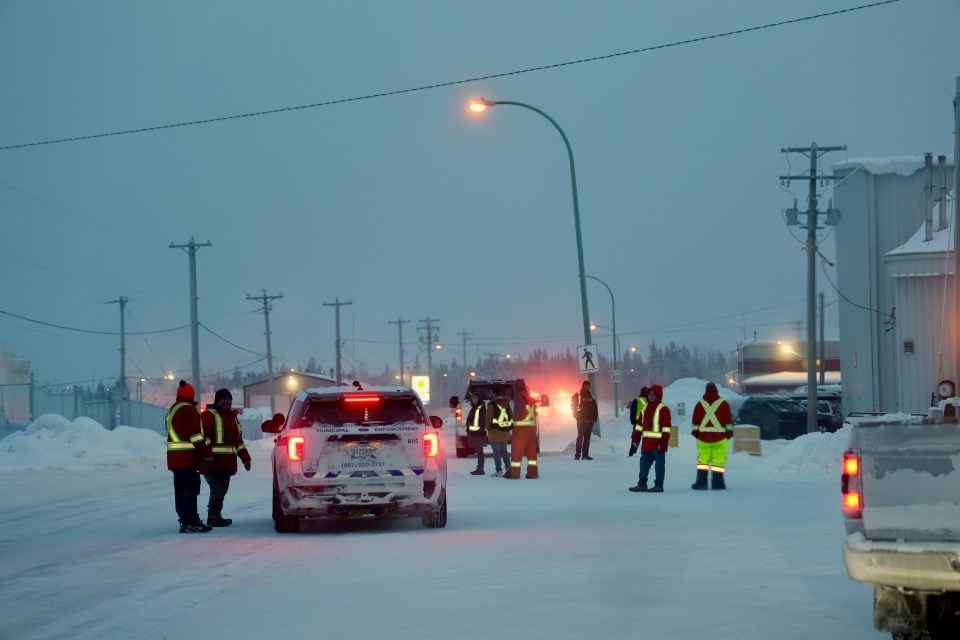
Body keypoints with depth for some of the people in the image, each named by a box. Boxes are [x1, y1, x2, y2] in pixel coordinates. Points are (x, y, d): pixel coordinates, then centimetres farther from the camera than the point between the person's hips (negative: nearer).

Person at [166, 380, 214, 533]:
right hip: (187, 457, -9)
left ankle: (184, 522, 11)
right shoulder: (188, 409, -9)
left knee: (180, 490, 9)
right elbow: (196, 435, -15)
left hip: (174, 457, 9)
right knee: (191, 490, -9)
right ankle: (192, 522, -12)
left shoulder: (171, 410, 20)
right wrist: (206, 454, -13)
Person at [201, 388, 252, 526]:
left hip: (227, 463, 9)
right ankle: (213, 517, -12)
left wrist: (245, 458, 27)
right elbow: (203, 436, -14)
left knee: (222, 490, 10)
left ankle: (216, 516, 16)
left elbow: (238, 440, 32)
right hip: (214, 462, -9)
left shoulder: (232, 417, 26)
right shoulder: (209, 415, -2)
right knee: (218, 489, -15)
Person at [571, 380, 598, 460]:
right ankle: (577, 455, -10)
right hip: (581, 420, -5)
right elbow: (573, 406, -1)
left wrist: (595, 418, 4)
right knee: (580, 437, -9)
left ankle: (585, 454, 8)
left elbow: (595, 408, 14)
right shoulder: (578, 396, 0)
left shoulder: (591, 396, 13)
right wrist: (577, 417, -9)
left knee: (587, 438, 5)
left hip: (590, 420, 5)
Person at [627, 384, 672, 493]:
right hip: (646, 443, 8)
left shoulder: (663, 409, -7)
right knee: (644, 464, 11)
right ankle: (642, 484, 18)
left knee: (659, 464, 0)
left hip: (658, 443, -8)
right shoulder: (646, 408, 17)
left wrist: (664, 442, -19)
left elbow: (666, 428, -12)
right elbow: (640, 426, 20)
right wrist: (634, 442, 18)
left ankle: (659, 485, 5)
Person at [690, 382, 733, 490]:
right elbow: (728, 419, 0)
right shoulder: (723, 403, 1)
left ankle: (701, 482, 1)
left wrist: (695, 431, 16)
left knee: (702, 459, 6)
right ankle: (717, 482, 1)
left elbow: (695, 421, 8)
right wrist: (729, 431, 7)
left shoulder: (700, 403, 5)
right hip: (719, 436, -1)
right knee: (718, 460, 2)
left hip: (703, 436, 2)